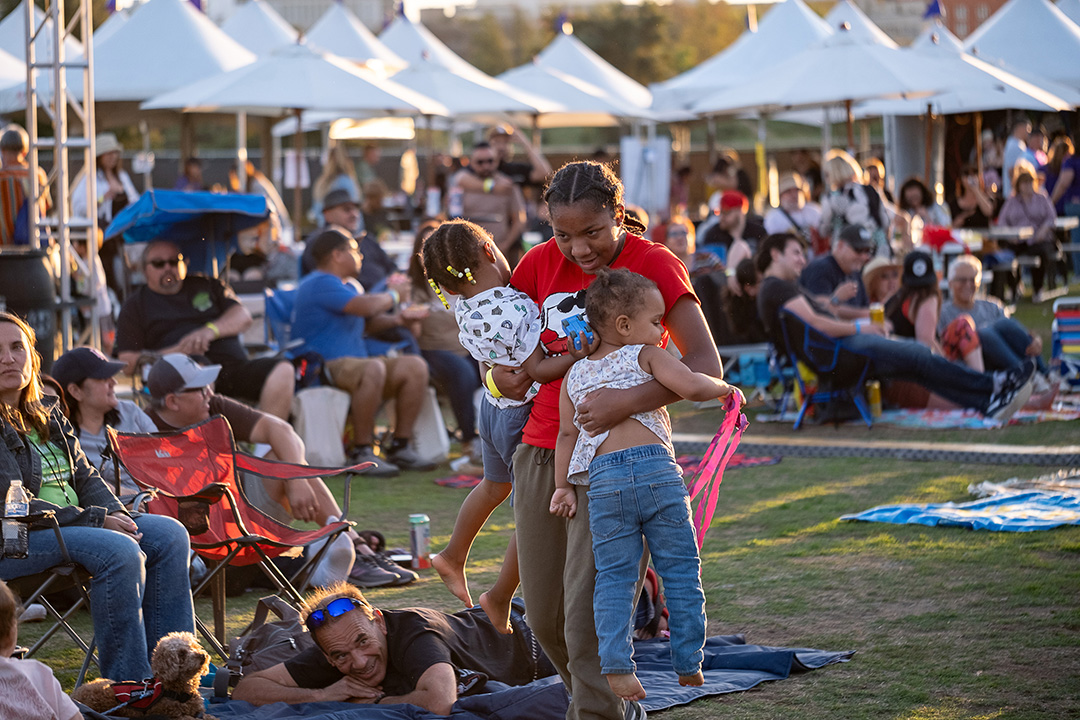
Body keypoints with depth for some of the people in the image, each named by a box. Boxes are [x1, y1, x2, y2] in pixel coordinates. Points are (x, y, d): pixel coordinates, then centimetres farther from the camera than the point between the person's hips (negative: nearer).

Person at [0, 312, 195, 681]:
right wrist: (94, 519, -17)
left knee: (168, 534, -8)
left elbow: (86, 478, 17)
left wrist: (117, 516, -5)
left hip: (71, 523, 9)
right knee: (119, 551, -31)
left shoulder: (50, 418, 18)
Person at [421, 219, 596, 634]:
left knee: (494, 486, 33)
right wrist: (576, 357, -37)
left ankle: (453, 557, 52)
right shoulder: (515, 310, -30)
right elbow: (538, 370, -27)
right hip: (524, 418, -8)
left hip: (494, 407, 8)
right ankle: (499, 599, 16)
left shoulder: (463, 308, -7)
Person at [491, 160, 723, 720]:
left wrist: (631, 401, -36)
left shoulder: (654, 265, -11)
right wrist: (502, 369, -4)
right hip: (544, 452, 6)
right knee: (545, 617, 11)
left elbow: (705, 364, -20)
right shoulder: (542, 263, 3)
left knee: (590, 615, -16)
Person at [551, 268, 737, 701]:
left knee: (613, 576, 7)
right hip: (657, 470, -4)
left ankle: (616, 668, -6)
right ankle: (688, 666, 9)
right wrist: (724, 388, 8)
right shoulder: (646, 356, 5)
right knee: (681, 571, 7)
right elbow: (692, 387, -9)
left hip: (602, 479, 4)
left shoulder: (576, 375, 19)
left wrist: (562, 486, 16)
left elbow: (567, 433, 15)